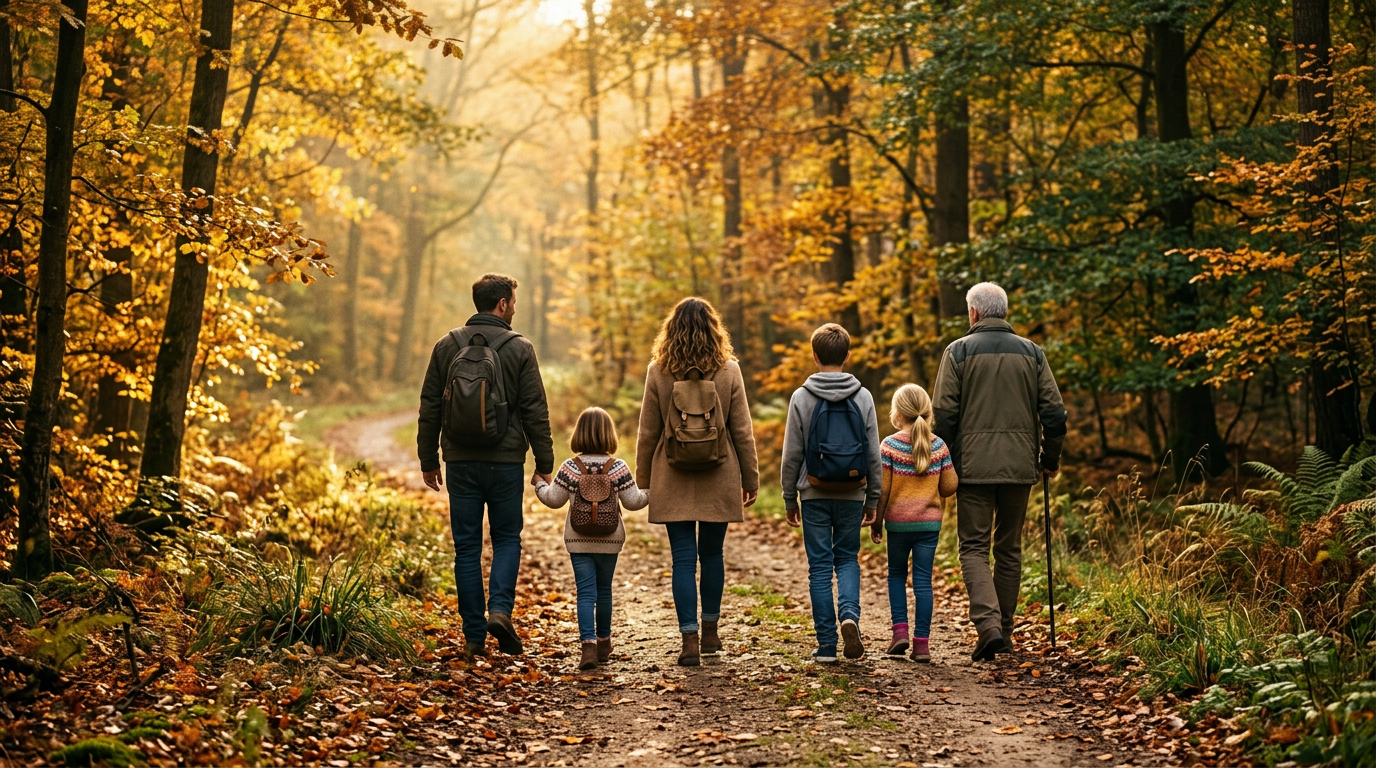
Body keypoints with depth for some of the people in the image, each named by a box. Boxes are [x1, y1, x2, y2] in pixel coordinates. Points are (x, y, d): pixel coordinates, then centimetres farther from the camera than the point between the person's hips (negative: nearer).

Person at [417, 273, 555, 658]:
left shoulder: (447, 346, 4)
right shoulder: (519, 348, -4)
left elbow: (429, 409, 6)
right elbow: (535, 411, -5)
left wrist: (429, 461, 13)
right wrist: (544, 463, 2)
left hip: (460, 463, 2)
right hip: (505, 462, -2)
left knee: (467, 546, 7)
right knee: (507, 539, 13)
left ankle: (474, 634, 7)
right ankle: (500, 609, -8)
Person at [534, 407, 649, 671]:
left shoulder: (569, 468, -7)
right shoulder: (619, 468, -7)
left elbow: (554, 499, 0)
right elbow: (633, 501, -5)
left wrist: (540, 484, 19)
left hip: (578, 540, -1)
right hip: (609, 541, 1)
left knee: (586, 592, -2)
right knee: (604, 590, 16)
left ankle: (589, 645, -17)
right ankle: (603, 643, 28)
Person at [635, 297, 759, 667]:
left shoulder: (658, 372, -5)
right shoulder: (729, 371, -5)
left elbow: (648, 432, 0)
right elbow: (743, 431, -1)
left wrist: (643, 481, 9)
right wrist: (750, 478, 8)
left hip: (673, 483, -1)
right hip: (718, 482, 1)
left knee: (683, 559, 1)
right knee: (712, 555, 15)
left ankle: (690, 640, -5)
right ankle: (710, 633, 25)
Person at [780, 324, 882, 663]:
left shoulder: (802, 397, -5)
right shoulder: (863, 397, 0)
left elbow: (791, 456, -3)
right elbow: (874, 455, 2)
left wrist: (790, 499, 6)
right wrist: (872, 500, 11)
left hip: (815, 494, -1)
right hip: (852, 494, 1)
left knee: (820, 566, 5)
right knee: (848, 559, 16)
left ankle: (827, 644, 4)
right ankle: (849, 613, -10)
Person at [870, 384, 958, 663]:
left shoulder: (890, 445, -9)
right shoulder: (939, 446, -1)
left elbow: (882, 489, -9)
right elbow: (950, 486, 2)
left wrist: (876, 522, 2)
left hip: (898, 522, -2)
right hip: (929, 522, 2)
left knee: (897, 574, 17)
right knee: (923, 580, 4)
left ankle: (900, 629, 4)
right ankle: (921, 642, 2)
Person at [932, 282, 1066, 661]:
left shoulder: (958, 351, -2)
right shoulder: (1032, 352, 7)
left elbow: (945, 414, -7)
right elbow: (1054, 412, 3)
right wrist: (1051, 459, 15)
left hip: (973, 467, -3)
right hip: (1020, 466, 3)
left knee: (974, 547, 0)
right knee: (1009, 548, 13)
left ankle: (988, 624, -18)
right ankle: (1004, 629, 18)